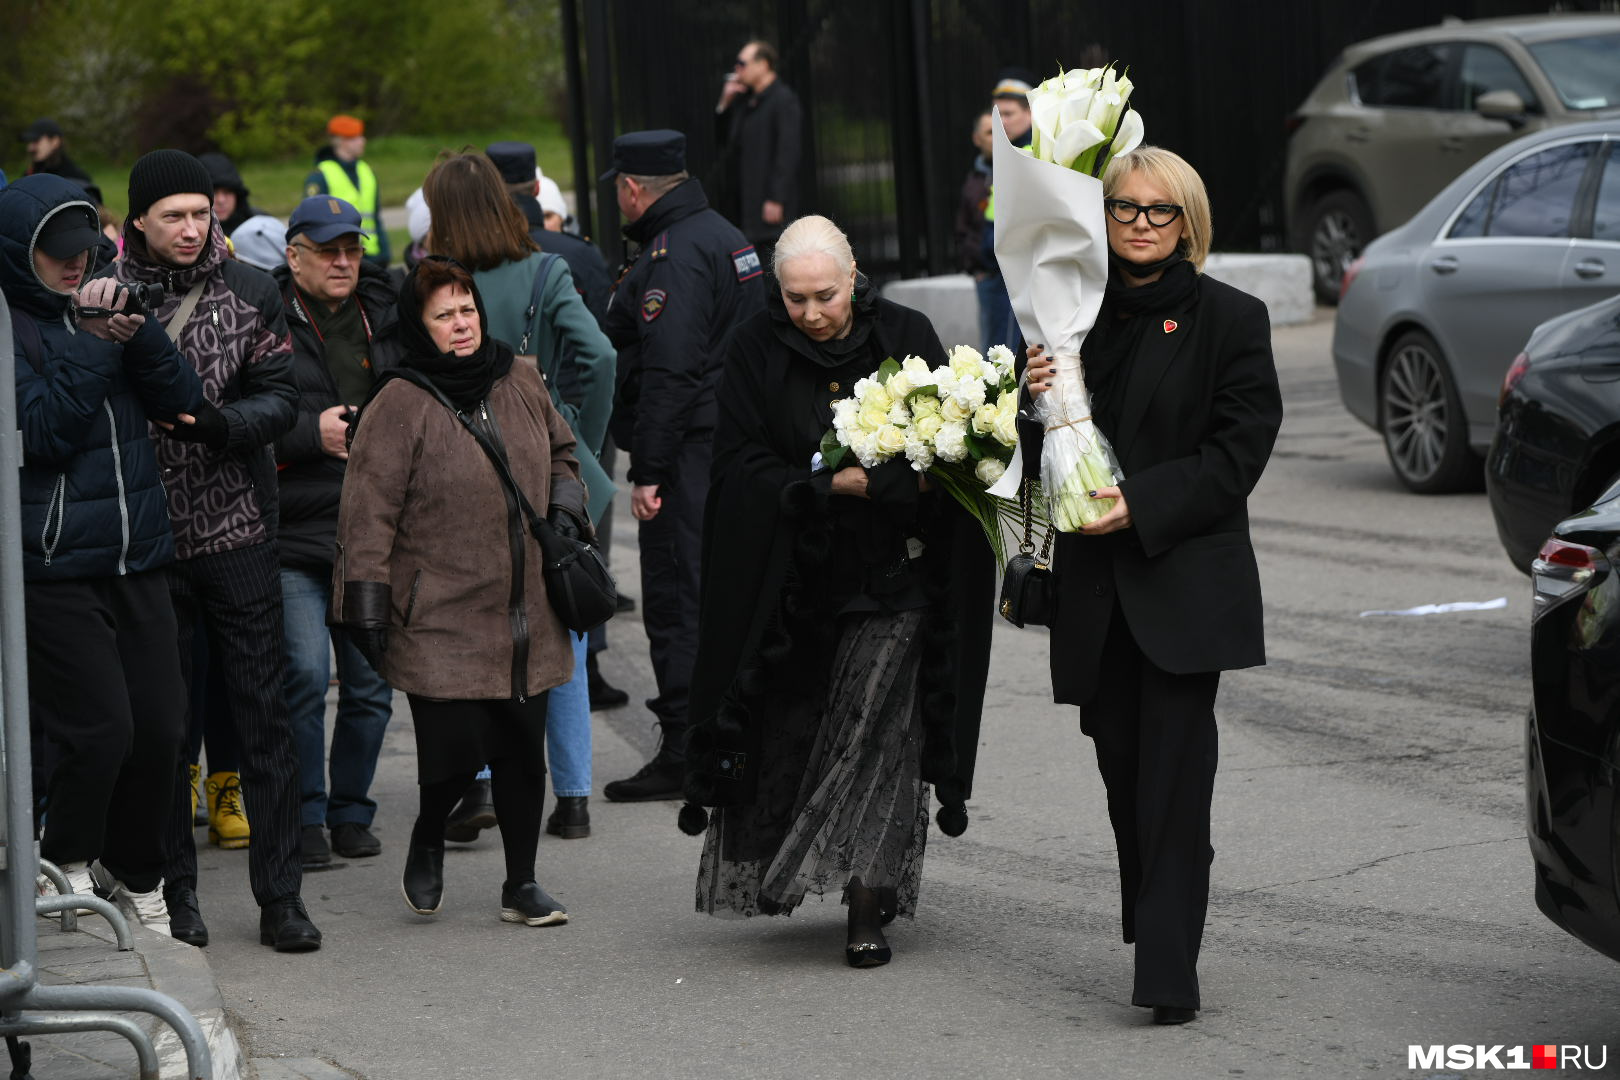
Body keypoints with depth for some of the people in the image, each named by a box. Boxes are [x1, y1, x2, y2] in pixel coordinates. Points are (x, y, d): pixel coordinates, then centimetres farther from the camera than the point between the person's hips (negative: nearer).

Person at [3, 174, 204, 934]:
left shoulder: (97, 308, 13)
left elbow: (183, 402, 7)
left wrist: (137, 336, -9)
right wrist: (91, 346, -20)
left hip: (136, 557, 6)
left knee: (160, 729, 4)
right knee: (100, 730, -11)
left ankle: (134, 873, 23)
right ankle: (66, 865, 13)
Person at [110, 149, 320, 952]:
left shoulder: (251, 293, 3)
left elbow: (281, 395, -1)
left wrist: (224, 423, -18)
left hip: (238, 530, 1)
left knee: (262, 712, 1)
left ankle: (280, 896, 6)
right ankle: (174, 887, 18)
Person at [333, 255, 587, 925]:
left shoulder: (520, 385, 9)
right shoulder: (400, 405, -9)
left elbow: (561, 451, 28)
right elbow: (369, 510, -11)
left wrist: (566, 504, 11)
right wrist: (367, 600, -15)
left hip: (525, 616, 5)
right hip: (442, 617, -5)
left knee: (523, 749, 6)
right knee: (458, 750, -10)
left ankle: (521, 884, 19)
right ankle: (427, 845, 22)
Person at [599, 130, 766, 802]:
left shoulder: (673, 254, -16)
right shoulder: (724, 236, 16)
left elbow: (667, 372, -23)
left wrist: (647, 471, -23)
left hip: (687, 454, -10)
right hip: (735, 439, 10)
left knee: (676, 600, -7)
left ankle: (685, 756, -6)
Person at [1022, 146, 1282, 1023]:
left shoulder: (1229, 318, -2)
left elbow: (1238, 453, -7)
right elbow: (1037, 459, 13)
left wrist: (1143, 504, -18)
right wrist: (1035, 400, -9)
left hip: (1185, 580, -5)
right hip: (1097, 583, 5)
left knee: (1174, 774, -10)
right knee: (1123, 766, 9)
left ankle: (1169, 976, -13)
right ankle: (1152, 932, 24)